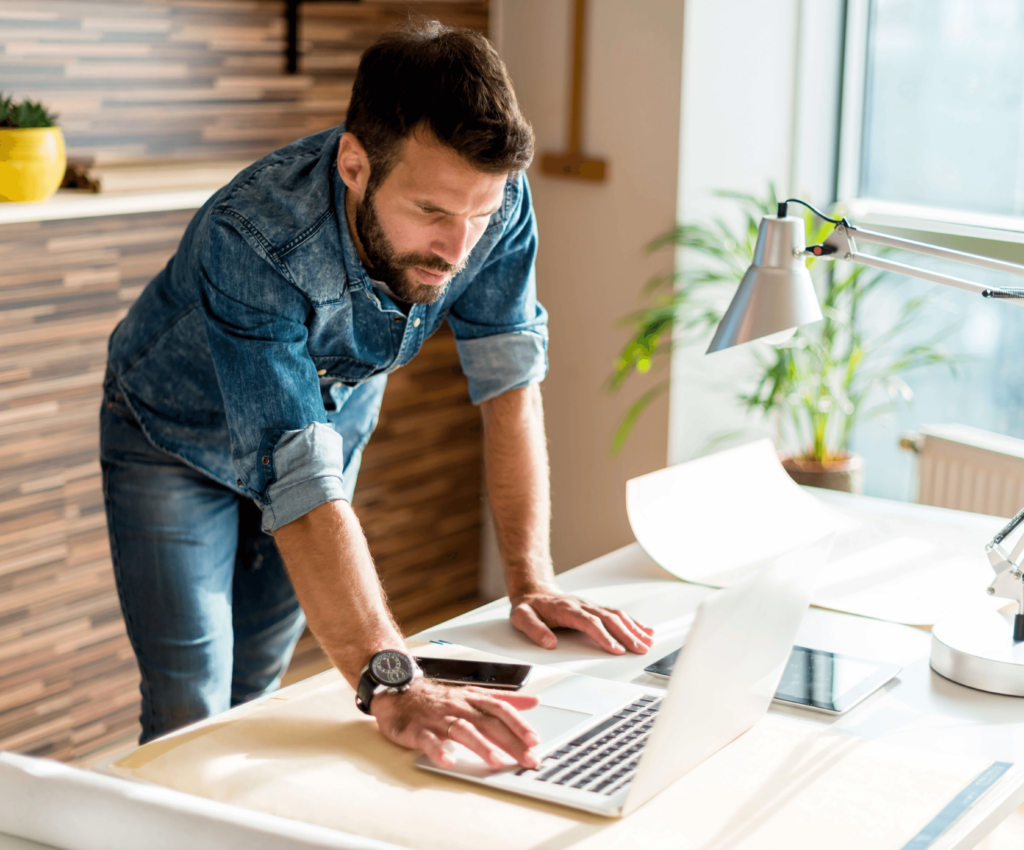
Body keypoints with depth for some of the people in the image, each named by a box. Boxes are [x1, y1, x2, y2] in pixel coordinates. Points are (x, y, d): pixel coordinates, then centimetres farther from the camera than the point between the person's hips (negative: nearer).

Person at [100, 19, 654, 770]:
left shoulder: (493, 201, -28)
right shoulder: (252, 241, -42)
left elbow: (509, 377, -18)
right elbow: (299, 484, -47)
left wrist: (532, 578, -24)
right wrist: (391, 684, -56)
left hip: (334, 420, 4)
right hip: (179, 439, -4)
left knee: (254, 693, 12)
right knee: (190, 726, -8)